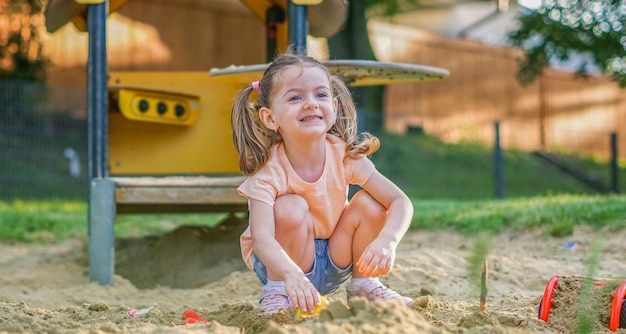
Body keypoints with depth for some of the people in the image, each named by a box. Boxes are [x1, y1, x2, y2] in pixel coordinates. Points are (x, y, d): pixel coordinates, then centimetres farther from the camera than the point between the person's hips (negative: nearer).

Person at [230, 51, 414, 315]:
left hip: (334, 264, 4)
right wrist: (292, 274, -60)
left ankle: (363, 285, 2)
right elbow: (261, 238, -39)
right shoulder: (267, 171, -26)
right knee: (290, 208, -30)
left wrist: (387, 240, -40)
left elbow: (401, 201, -18)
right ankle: (276, 291, -11)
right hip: (280, 262, -3)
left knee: (369, 204, -18)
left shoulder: (344, 155, -17)